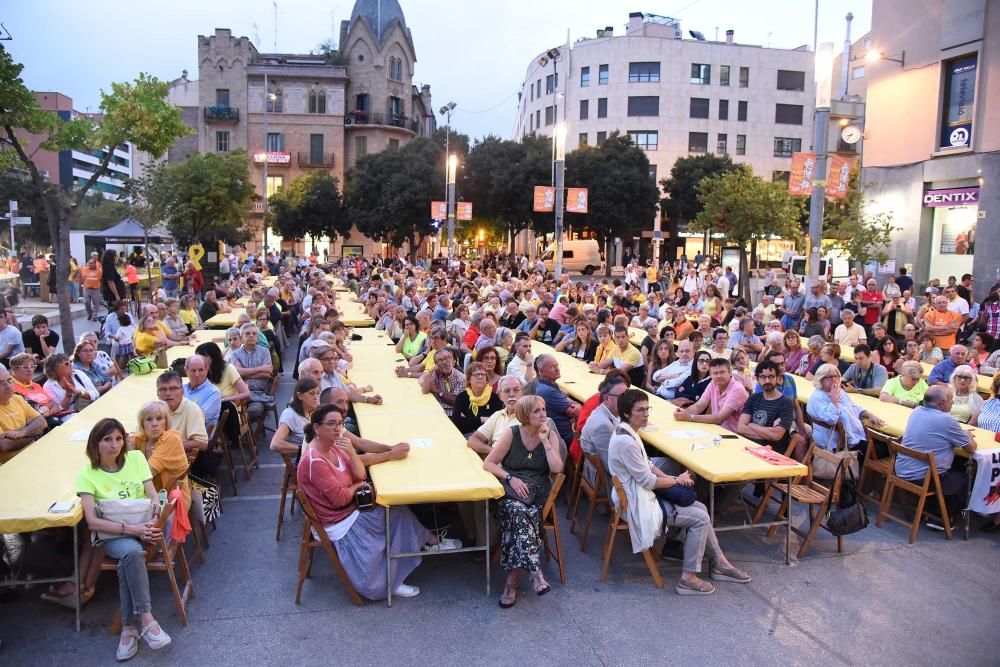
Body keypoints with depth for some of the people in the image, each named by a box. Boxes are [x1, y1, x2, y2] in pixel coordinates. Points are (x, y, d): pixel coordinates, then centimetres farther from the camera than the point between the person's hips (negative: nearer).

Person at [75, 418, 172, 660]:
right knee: (132, 551, -34)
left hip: (143, 529, 2)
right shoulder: (87, 475, -3)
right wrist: (131, 529, -23)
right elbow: (92, 521, -12)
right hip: (112, 535, -2)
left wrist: (153, 520, -19)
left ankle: (130, 627, -20)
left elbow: (154, 496, 3)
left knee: (128, 560, -30)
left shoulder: (136, 458, 4)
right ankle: (146, 620, -31)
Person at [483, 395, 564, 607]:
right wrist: (510, 478, -15)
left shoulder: (550, 435, 5)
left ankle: (512, 581, -24)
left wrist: (544, 440, -9)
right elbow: (488, 463, -1)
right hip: (510, 490, -1)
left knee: (519, 517, -30)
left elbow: (557, 468, -7)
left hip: (537, 495, 1)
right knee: (518, 512, -35)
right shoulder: (511, 433, -1)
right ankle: (535, 572, -38)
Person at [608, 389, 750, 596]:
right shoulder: (625, 442, -27)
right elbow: (647, 480, -21)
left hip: (643, 495, 10)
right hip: (638, 505, -10)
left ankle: (719, 563, 21)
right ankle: (688, 579, 0)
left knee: (700, 508, 10)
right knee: (700, 518, -7)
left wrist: (669, 477, -2)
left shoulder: (629, 433, 5)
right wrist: (676, 480, -6)